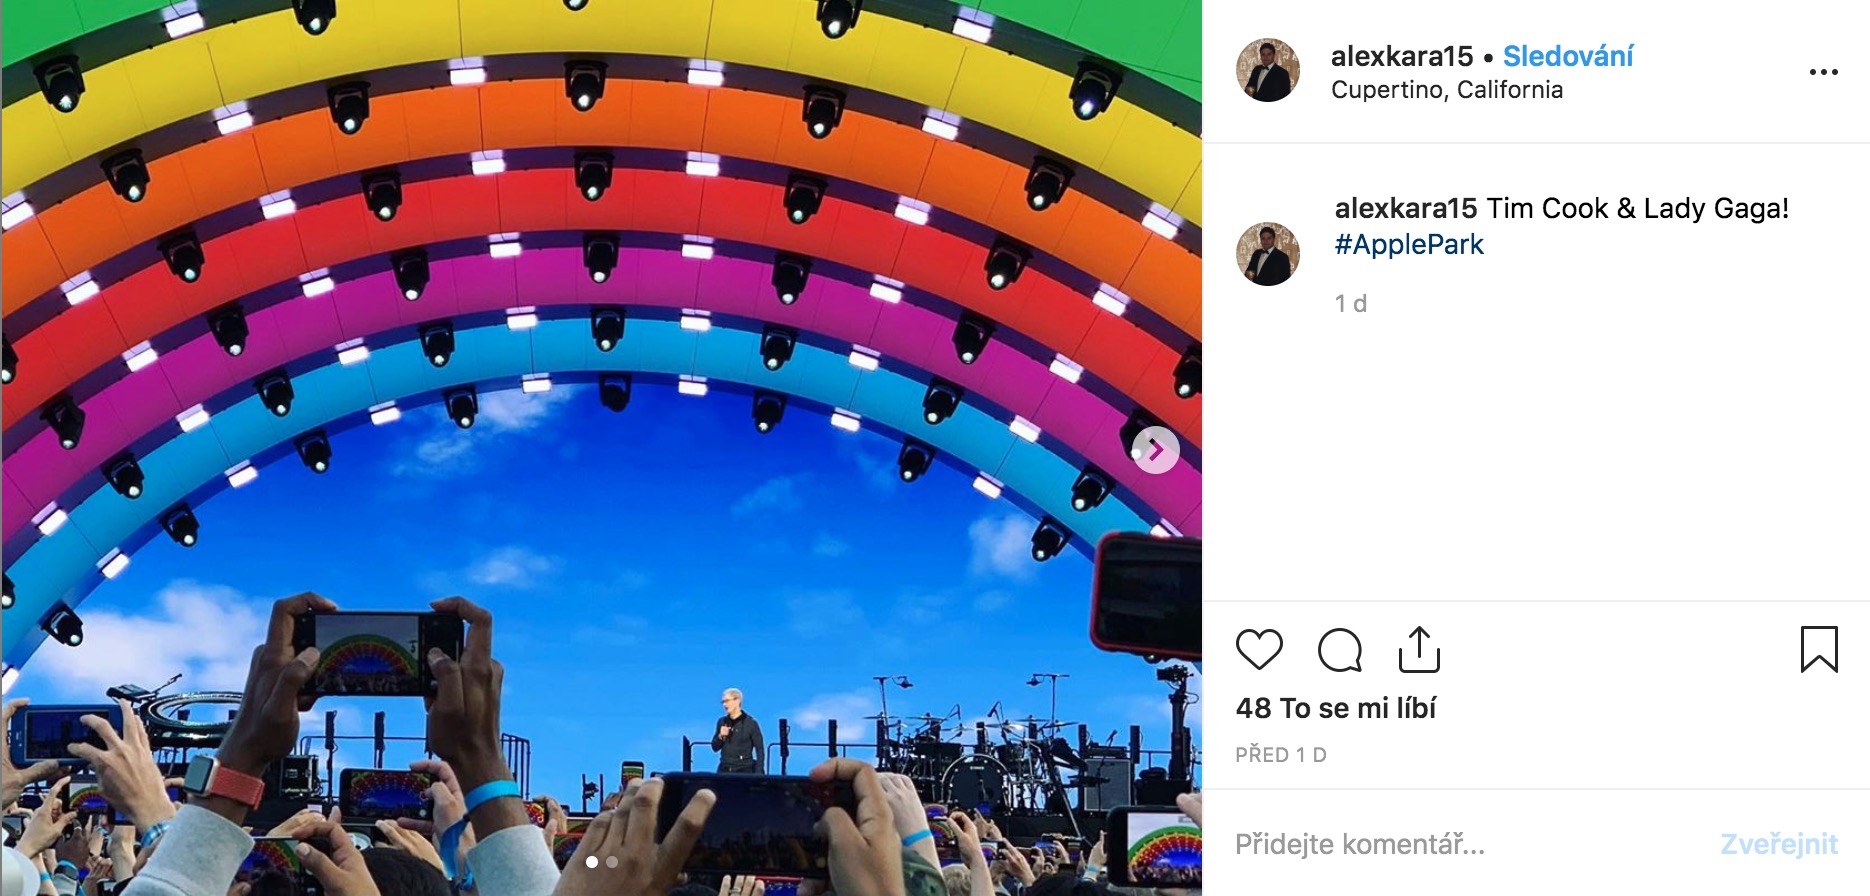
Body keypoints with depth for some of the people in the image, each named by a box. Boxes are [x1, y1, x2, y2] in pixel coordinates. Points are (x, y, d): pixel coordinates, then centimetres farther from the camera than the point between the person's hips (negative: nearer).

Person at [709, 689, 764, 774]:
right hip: (725, 770, 4)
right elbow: (715, 748, 15)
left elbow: (760, 750, -4)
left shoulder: (750, 723, -4)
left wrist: (758, 775, -11)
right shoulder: (722, 722, 10)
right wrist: (720, 736, -6)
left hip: (744, 770, -4)